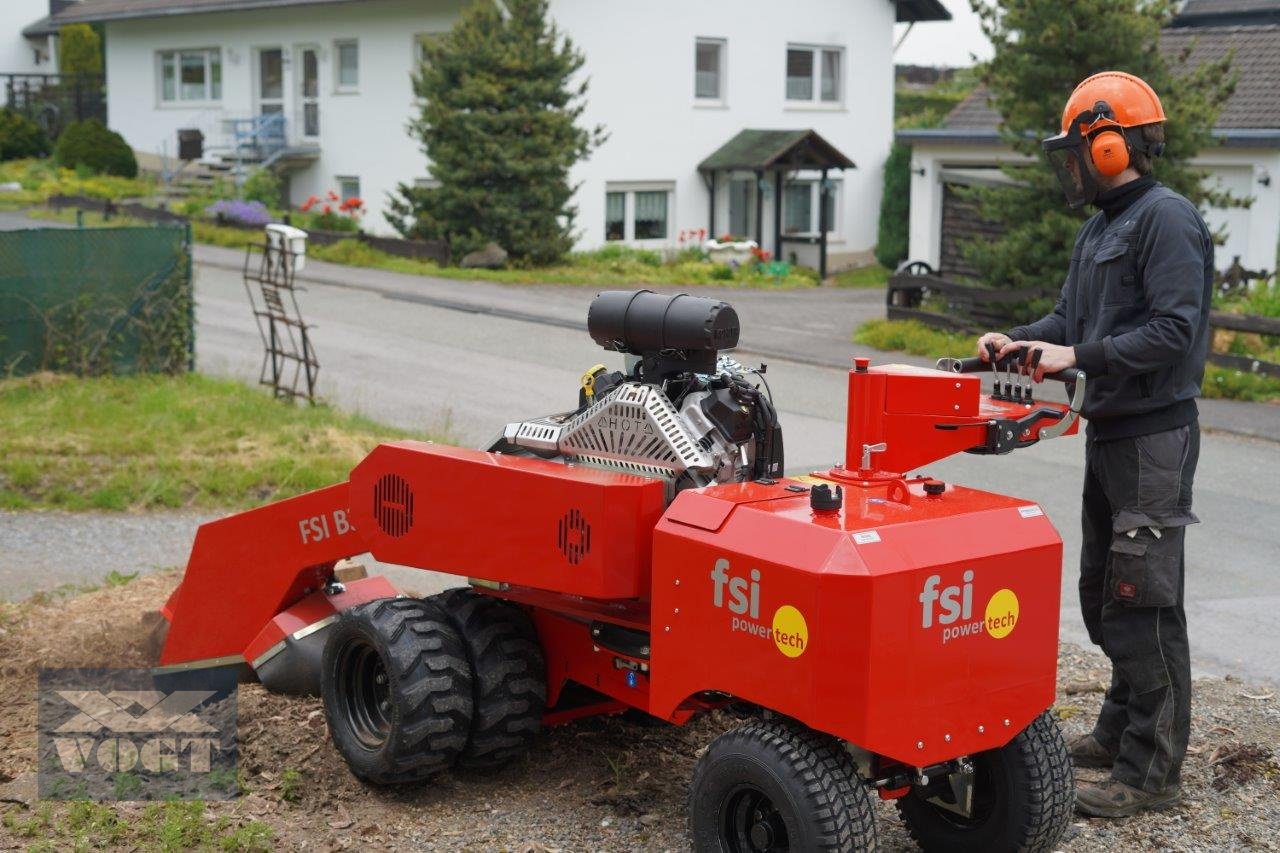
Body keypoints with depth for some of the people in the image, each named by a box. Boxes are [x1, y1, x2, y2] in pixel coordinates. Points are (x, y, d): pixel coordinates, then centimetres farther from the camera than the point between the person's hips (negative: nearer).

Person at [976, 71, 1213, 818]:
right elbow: (1072, 317, 16)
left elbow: (1173, 330, -23)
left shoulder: (1167, 219, -15)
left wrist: (1076, 357, -22)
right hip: (1110, 433, 10)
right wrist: (1016, 340, -1)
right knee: (1103, 594, 18)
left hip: (1154, 436, -10)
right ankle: (1121, 730, 32)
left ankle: (1151, 772, 1)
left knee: (1142, 602, -6)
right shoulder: (1100, 229, 16)